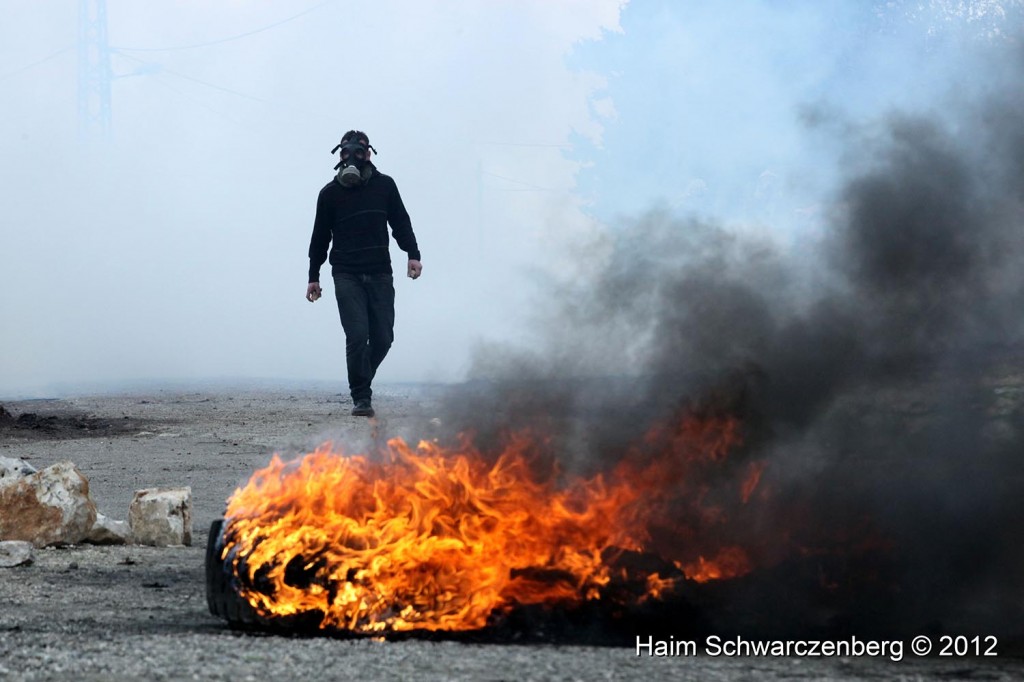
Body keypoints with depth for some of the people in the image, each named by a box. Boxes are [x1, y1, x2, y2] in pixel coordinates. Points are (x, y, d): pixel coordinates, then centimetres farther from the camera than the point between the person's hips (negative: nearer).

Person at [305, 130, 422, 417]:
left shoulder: (384, 186, 7)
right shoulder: (330, 193, 4)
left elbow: (401, 223, 12)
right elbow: (320, 237, 11)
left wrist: (413, 255, -2)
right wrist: (313, 277, 10)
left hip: (380, 275, 2)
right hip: (347, 276, -2)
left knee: (382, 338, -1)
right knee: (357, 336, -14)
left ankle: (361, 382, 24)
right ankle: (361, 397, -6)